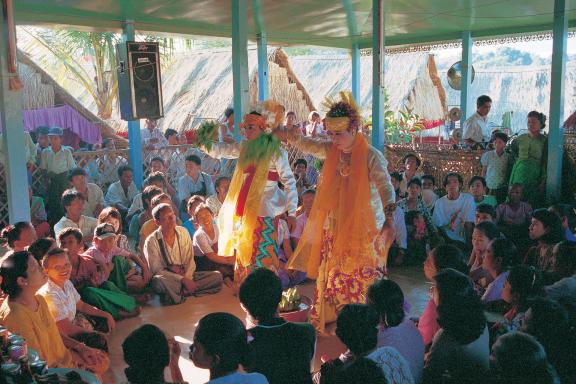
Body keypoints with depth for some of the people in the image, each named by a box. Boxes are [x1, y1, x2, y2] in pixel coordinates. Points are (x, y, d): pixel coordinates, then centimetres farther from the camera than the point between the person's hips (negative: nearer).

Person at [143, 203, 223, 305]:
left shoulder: (183, 232, 3)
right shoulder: (151, 241, -10)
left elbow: (190, 260, 3)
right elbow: (156, 270, -14)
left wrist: (187, 278, -17)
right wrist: (183, 280, -23)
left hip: (186, 276, 5)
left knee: (217, 276, -17)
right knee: (158, 280, -41)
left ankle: (181, 292, -22)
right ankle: (184, 292, -17)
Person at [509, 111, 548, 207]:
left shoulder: (544, 141, -4)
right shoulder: (521, 138, 7)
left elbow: (545, 163, -7)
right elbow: (512, 147, 29)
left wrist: (543, 181, -12)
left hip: (534, 175, -3)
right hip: (520, 173, 3)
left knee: (532, 204, -5)